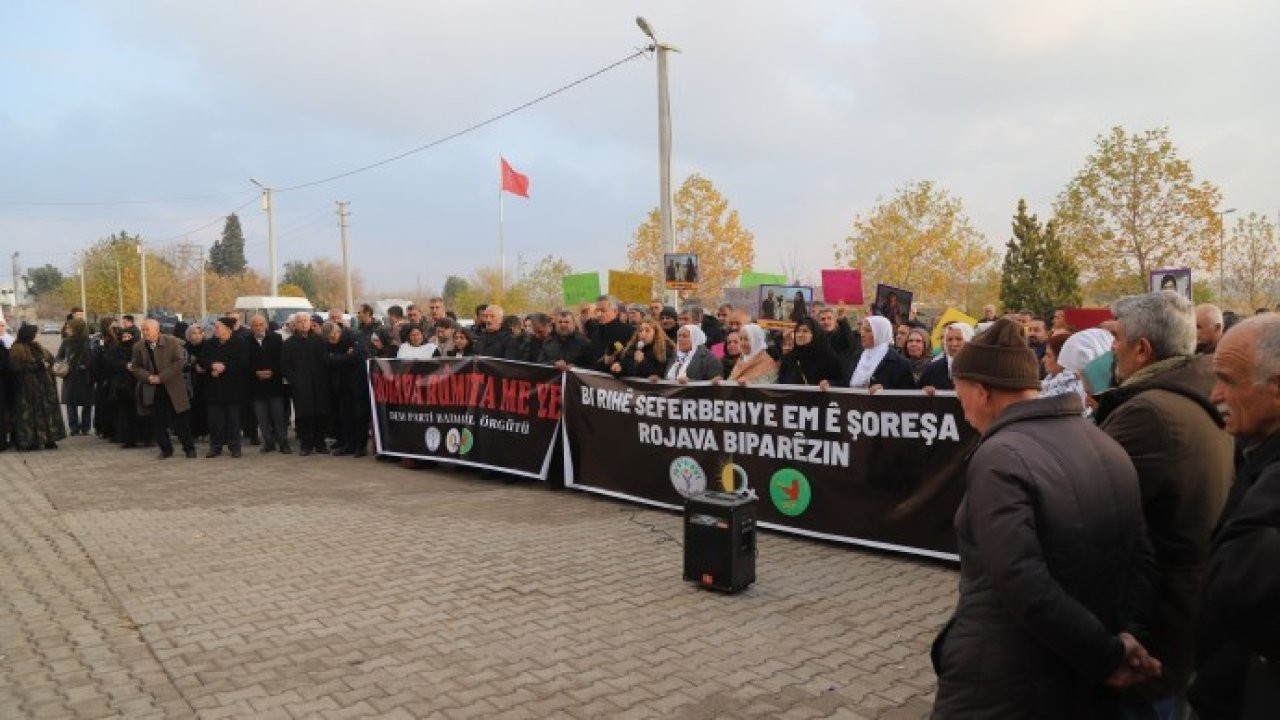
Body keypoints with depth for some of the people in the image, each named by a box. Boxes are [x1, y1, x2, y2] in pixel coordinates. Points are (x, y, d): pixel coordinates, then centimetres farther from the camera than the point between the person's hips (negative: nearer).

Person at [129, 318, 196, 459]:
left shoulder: (172, 342, -7)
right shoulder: (139, 347, 4)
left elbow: (179, 361, -13)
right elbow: (135, 367, 6)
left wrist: (161, 377, -17)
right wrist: (148, 377, -13)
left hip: (172, 388, -3)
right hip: (152, 391, 4)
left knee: (180, 421, 2)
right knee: (158, 422, 5)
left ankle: (189, 448, 13)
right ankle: (166, 449, 18)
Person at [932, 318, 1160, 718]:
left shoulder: (999, 457, -22)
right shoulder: (1107, 445, 5)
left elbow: (1025, 586, -27)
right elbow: (1139, 554, 6)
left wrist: (1106, 654, -17)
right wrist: (1126, 631, -5)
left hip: (1001, 686, -7)